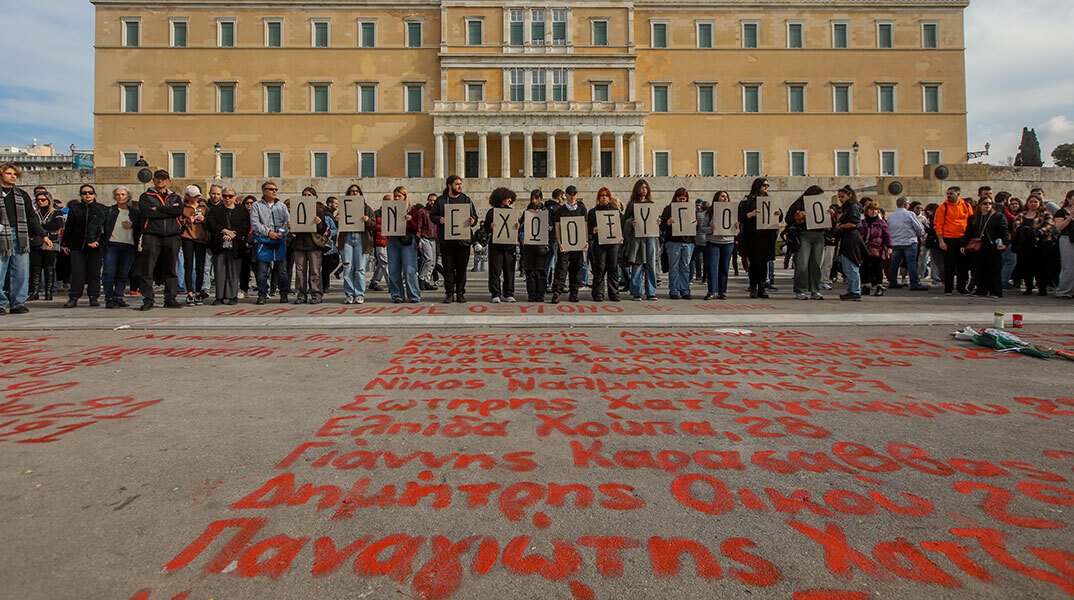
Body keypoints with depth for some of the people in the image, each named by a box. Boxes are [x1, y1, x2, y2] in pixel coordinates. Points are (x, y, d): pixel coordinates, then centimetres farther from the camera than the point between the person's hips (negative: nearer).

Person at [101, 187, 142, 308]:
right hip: (112, 244, -1)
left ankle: (119, 297, 9)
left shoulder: (135, 212, 15)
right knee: (109, 272, -7)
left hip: (129, 246, 1)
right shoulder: (109, 210, 11)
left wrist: (132, 225, -6)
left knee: (123, 274, 3)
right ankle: (109, 298, -2)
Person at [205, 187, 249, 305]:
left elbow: (245, 226, 0)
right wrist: (224, 230, -11)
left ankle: (232, 296, 5)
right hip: (219, 245, 1)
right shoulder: (215, 210, 15)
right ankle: (220, 296, 5)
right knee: (219, 271, 0)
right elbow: (209, 223, 2)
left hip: (236, 245, -1)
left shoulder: (242, 210, 12)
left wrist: (233, 235, -12)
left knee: (233, 271, -2)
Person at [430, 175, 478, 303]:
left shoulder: (466, 199, 13)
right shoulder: (440, 200, 8)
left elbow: (475, 216, 15)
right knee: (448, 268, 2)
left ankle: (460, 293, 13)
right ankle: (449, 293, 10)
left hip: (463, 239, 1)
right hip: (446, 240, -1)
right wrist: (439, 220, -12)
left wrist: (473, 221, -8)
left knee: (462, 268, 3)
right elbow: (432, 215, 9)